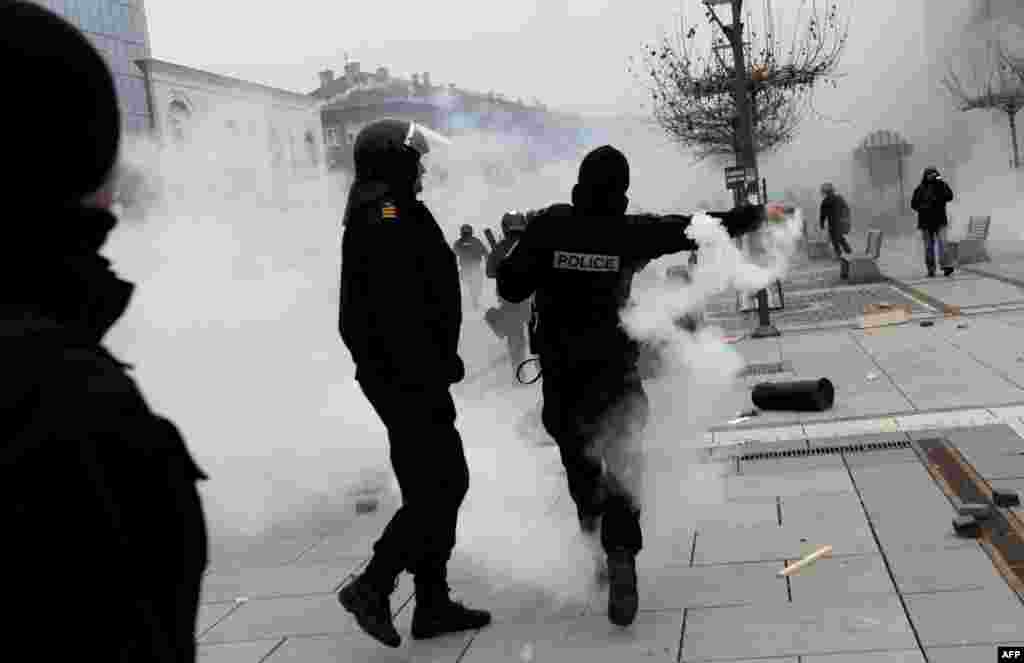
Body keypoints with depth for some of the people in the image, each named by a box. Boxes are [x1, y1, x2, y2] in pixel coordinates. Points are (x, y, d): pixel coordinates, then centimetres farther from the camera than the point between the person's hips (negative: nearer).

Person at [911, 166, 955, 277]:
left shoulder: (941, 186, 4)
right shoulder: (920, 189, 3)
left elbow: (949, 197, -11)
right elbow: (913, 204, 5)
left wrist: (943, 184, -20)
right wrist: (923, 208, -13)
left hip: (940, 221, -1)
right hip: (926, 222, 1)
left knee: (942, 243, -13)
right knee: (929, 246, 5)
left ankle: (946, 267, -20)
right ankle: (931, 269, 11)